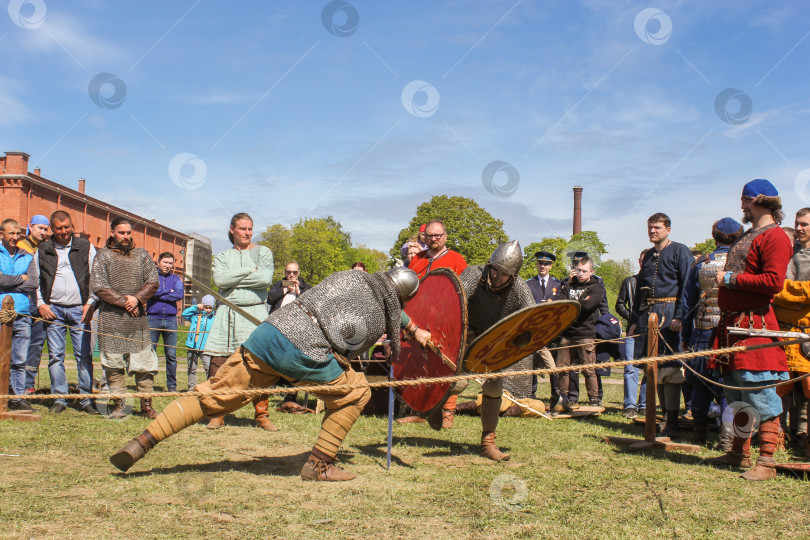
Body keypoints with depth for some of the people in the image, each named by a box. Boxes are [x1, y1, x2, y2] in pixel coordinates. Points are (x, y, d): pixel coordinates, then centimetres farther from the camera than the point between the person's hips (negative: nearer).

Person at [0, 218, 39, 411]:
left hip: (22, 315, 3)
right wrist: (21, 278, 1)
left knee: (20, 360, 5)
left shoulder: (27, 258, 16)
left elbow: (34, 283, 2)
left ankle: (17, 398, 11)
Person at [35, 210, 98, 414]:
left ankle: (86, 399, 3)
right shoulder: (43, 250, 10)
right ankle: (59, 398, 10)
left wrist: (91, 303, -3)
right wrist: (40, 303, 1)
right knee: (55, 355, 2)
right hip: (53, 310, 1)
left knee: (84, 355, -3)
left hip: (79, 309, -1)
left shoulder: (86, 247, 7)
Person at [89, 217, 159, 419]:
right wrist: (124, 301, -10)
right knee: (114, 364, 0)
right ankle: (119, 405, 9)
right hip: (112, 319, -2)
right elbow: (97, 286, -6)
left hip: (138, 319, 2)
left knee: (144, 362, 0)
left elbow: (153, 281, 7)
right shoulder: (103, 256, 3)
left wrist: (137, 298, -10)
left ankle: (146, 404, 7)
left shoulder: (141, 254, 12)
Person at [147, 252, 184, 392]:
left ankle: (172, 385, 10)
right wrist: (169, 291, -5)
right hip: (153, 319, -2)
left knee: (171, 355, 3)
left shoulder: (176, 279, 14)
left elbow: (180, 295, -4)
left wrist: (159, 295, -7)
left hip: (170, 320, 2)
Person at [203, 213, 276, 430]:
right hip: (227, 314, 2)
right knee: (218, 366, -4)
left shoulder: (263, 252, 11)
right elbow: (219, 279, -5)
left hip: (255, 313, -2)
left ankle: (261, 415, 3)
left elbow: (265, 278, -7)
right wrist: (250, 270, -7)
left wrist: (233, 278, -4)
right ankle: (217, 414, 7)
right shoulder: (223, 256, 15)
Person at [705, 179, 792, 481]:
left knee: (761, 396, -7)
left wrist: (730, 279, -15)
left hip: (755, 325, -10)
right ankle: (740, 453, 25)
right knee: (736, 396, 15)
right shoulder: (747, 236, 22)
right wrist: (720, 279, 13)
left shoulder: (775, 237, -9)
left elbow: (773, 282, -20)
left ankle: (766, 461, -2)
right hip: (732, 324, 10)